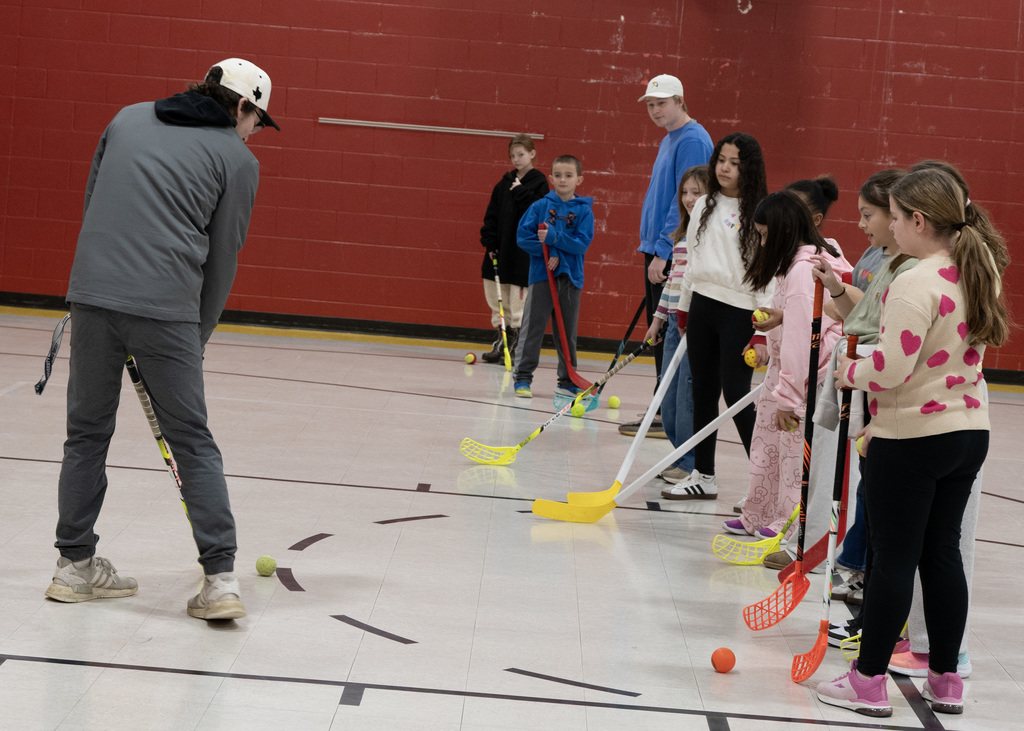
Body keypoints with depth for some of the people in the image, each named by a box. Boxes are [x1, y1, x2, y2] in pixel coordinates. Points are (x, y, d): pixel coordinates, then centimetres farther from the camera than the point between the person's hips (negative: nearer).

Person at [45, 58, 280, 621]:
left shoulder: (129, 119, 19)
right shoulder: (238, 159, 7)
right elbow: (221, 259, 8)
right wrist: (197, 338, 16)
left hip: (93, 293, 3)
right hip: (165, 308, -3)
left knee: (87, 432, 15)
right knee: (192, 441, 5)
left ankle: (75, 564, 22)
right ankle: (220, 578, 2)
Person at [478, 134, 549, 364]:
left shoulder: (538, 182, -3)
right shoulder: (505, 182, 12)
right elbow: (492, 214, 11)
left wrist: (521, 192, -17)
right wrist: (489, 241, 2)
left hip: (523, 251, -6)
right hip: (500, 250, 6)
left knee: (519, 302, -4)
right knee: (498, 299, 10)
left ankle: (516, 347, 2)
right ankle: (501, 342, 18)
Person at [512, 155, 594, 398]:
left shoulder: (584, 211, 2)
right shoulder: (540, 206, 3)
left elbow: (582, 244, -8)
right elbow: (523, 236, -2)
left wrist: (553, 237, -20)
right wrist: (549, 252, -12)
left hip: (570, 277, 1)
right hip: (541, 275, -1)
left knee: (567, 330, 8)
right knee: (533, 326, -4)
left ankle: (568, 380, 18)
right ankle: (523, 377, 1)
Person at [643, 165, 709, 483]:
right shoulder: (683, 234, 16)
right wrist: (659, 317, 22)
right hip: (676, 322, 9)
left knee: (689, 394, -7)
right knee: (668, 397, 10)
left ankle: (693, 465, 2)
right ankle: (681, 457, 21)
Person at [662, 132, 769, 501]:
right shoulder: (704, 206, 10)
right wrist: (684, 307, 17)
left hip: (738, 311, -6)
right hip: (702, 306, 6)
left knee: (736, 394, -7)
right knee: (703, 392, 11)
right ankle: (703, 476, 20)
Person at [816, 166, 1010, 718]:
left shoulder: (917, 282, -21)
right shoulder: (979, 274, 7)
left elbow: (890, 368, -25)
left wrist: (847, 371, -4)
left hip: (910, 440, -8)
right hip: (970, 430, 8)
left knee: (894, 556, 0)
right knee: (942, 552, 14)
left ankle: (869, 681, 9)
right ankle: (945, 681, 20)